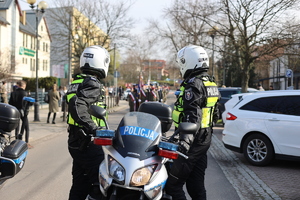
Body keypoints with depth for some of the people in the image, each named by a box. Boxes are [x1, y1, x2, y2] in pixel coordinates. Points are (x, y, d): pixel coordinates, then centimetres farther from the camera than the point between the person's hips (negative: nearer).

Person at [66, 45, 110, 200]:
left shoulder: (77, 81, 14)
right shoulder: (92, 83, -15)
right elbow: (77, 107, -29)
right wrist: (95, 129, -30)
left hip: (75, 141, 10)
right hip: (87, 143, -10)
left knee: (80, 184, 16)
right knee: (100, 183, -5)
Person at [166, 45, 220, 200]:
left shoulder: (194, 84, -16)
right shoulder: (211, 83, 15)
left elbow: (192, 114, -28)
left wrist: (185, 139, -36)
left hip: (193, 141, -10)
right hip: (205, 140, 10)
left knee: (173, 184, -6)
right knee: (196, 184, 16)